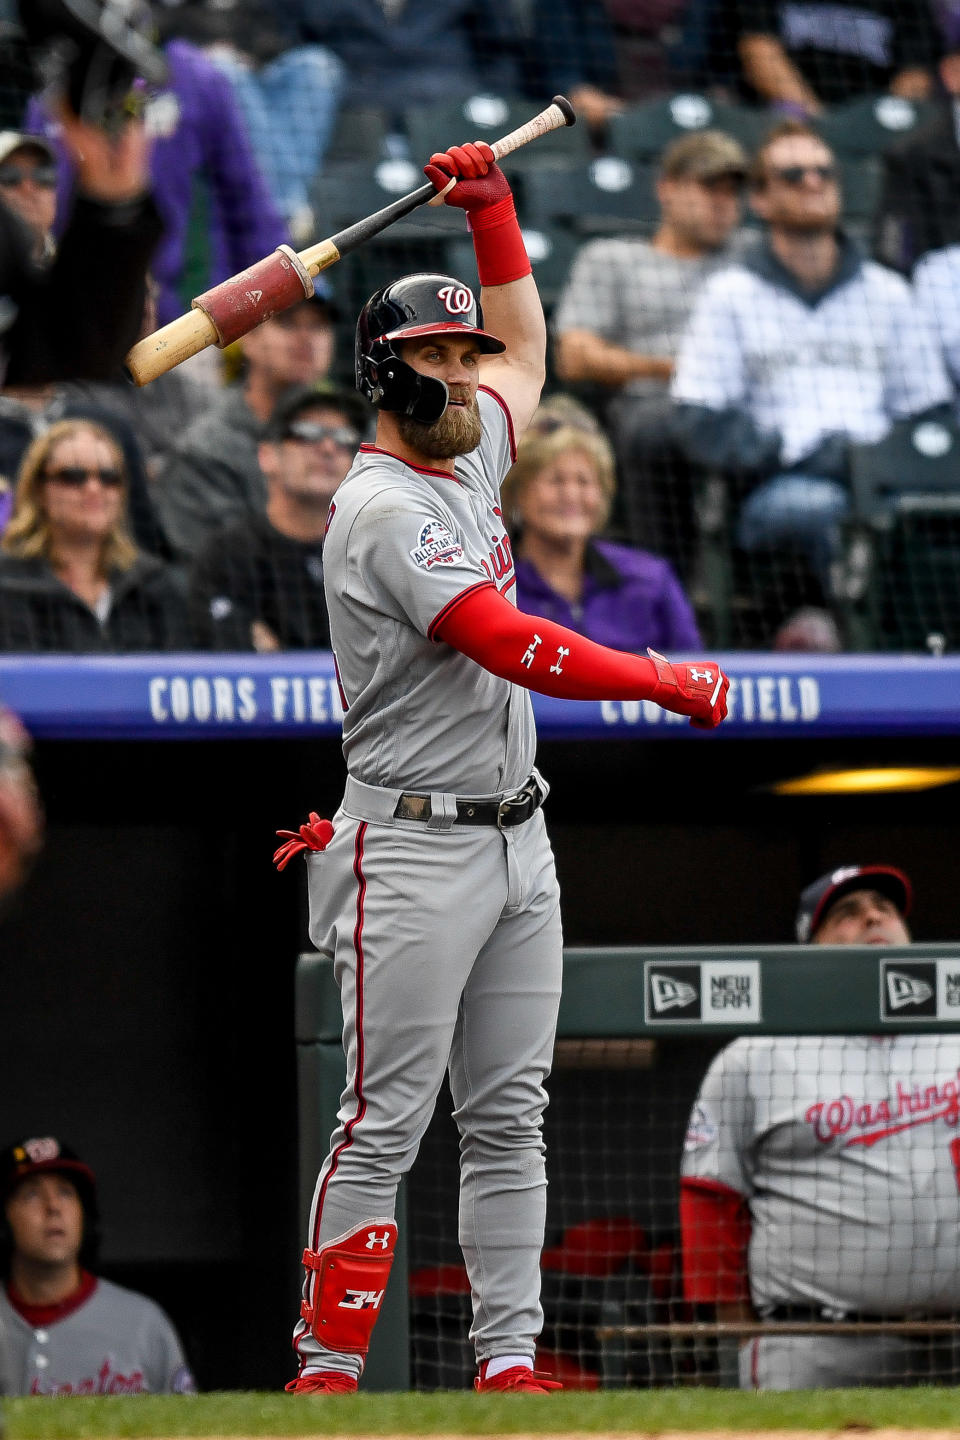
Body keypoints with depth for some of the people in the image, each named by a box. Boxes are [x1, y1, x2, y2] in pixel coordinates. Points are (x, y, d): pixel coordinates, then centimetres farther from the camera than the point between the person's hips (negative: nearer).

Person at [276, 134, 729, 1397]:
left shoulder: (467, 456, 13)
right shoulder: (382, 508, -15)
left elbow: (525, 348, 33)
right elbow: (512, 648, -23)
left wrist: (492, 206, 21)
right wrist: (674, 683, -19)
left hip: (516, 841, 9)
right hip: (415, 850, -9)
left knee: (508, 1116, 6)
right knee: (385, 1122, -9)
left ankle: (508, 1361, 7)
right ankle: (326, 1374, -7)